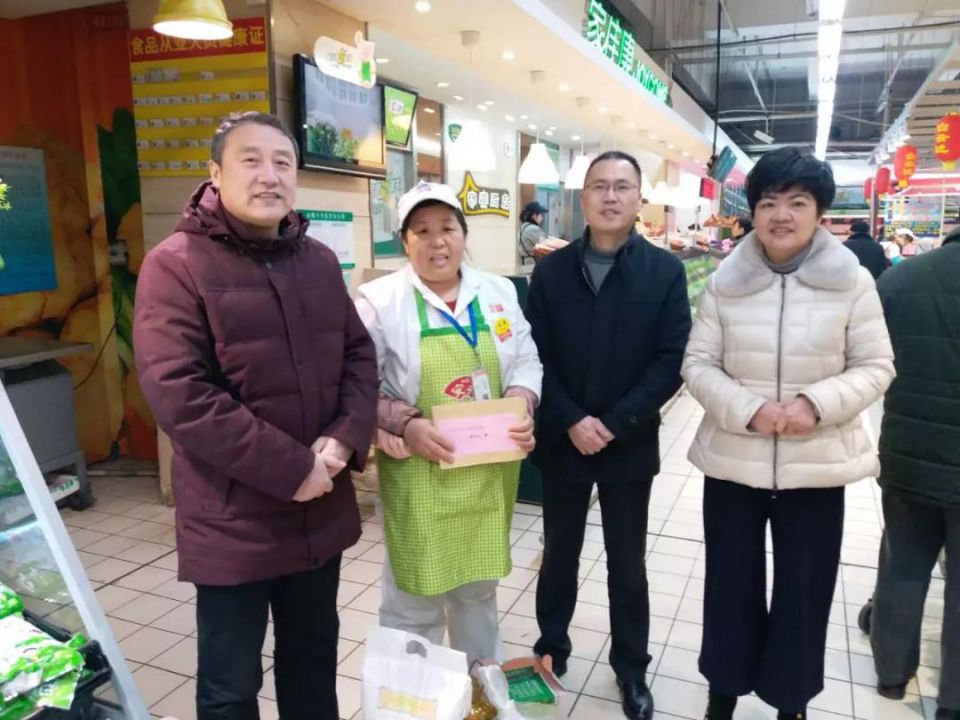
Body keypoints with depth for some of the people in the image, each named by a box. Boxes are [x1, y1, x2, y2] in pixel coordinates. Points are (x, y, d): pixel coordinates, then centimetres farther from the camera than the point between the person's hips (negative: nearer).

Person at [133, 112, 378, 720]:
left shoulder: (320, 262, 7)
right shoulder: (176, 265, -12)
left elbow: (360, 354, 8)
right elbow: (179, 395, -20)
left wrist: (345, 439, -11)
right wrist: (290, 469, -20)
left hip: (322, 510, 6)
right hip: (234, 521, -5)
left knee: (314, 661, 23)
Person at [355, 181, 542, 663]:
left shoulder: (498, 292, 4)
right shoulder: (378, 300, -9)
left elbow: (526, 361, 8)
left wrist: (521, 405, -11)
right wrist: (405, 425, -23)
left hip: (489, 472, 5)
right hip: (419, 478, -4)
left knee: (479, 588, 24)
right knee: (414, 600, 7)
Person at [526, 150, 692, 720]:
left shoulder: (665, 271, -4)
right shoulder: (552, 271, 1)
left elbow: (673, 360, -9)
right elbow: (536, 356, -2)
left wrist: (615, 424, -16)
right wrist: (571, 421, -14)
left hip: (630, 444, -1)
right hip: (562, 440, 1)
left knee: (628, 562, 13)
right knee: (560, 553, 17)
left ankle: (632, 667, 33)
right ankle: (551, 647, 39)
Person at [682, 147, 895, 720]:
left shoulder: (853, 281, -5)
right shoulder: (725, 282, -3)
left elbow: (875, 367, -2)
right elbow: (698, 364, -2)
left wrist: (818, 404, -20)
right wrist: (746, 409, -18)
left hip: (817, 464, 0)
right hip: (733, 461, 1)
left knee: (804, 589, 14)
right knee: (731, 583, 15)